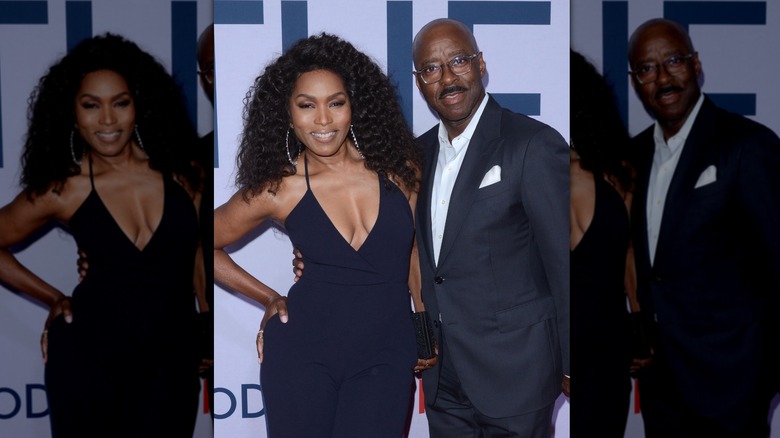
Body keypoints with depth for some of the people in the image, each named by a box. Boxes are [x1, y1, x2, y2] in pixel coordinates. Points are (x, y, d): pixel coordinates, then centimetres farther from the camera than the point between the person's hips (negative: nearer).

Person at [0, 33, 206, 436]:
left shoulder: (177, 170, -5)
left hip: (171, 356, 1)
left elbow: (199, 255, 7)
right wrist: (55, 300, 4)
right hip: (87, 354, -1)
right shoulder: (62, 189, -8)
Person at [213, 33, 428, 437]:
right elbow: (211, 244, 7)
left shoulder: (396, 165, -3)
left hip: (384, 357, 1)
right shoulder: (278, 188, -6)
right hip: (302, 353, 0)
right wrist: (270, 298, 6)